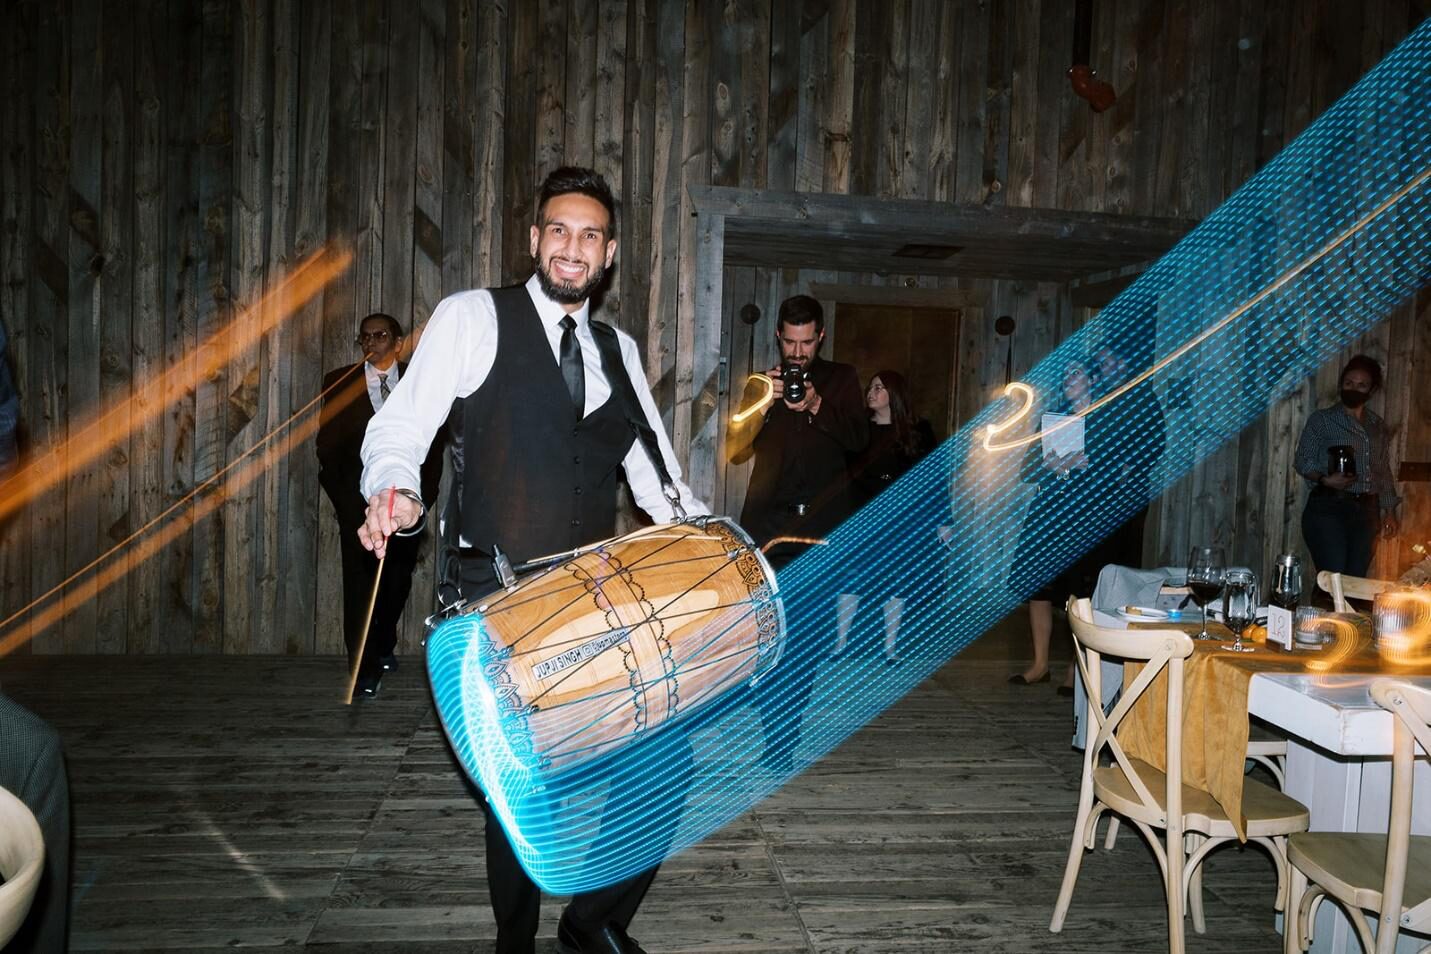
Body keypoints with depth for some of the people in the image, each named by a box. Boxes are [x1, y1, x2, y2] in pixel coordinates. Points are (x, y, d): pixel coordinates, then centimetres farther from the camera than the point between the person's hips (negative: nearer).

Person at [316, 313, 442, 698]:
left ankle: (384, 646, 33)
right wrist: (342, 499, -3)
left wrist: (424, 494, -2)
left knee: (398, 580, 9)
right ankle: (365, 666, 2)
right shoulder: (339, 382, 4)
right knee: (360, 583, -5)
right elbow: (328, 445, 3)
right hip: (358, 500, -1)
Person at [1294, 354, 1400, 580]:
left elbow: (1384, 471, 21)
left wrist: (1389, 511, 16)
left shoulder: (1378, 426, 17)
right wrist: (1325, 480, -20)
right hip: (1328, 508, -4)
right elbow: (1303, 460, -2)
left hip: (1367, 511, 5)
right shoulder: (1322, 419, 3)